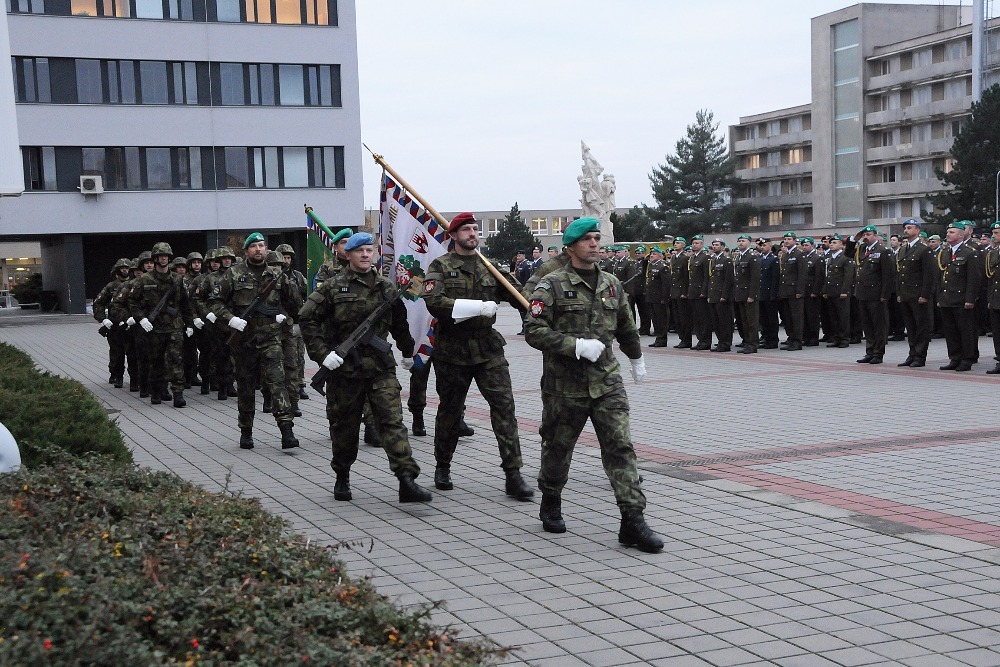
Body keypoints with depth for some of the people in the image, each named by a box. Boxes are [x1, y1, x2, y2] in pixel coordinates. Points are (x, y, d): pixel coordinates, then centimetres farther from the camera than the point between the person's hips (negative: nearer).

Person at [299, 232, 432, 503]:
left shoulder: (386, 287, 11)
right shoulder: (333, 286, -1)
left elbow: (400, 323, 25)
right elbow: (307, 319, -3)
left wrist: (408, 353, 33)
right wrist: (322, 352, -12)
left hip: (381, 368, 2)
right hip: (344, 367, -2)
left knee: (393, 420, -10)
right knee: (344, 425, 9)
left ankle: (407, 480, -17)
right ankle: (342, 478, 29)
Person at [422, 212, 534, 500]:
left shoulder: (489, 266, 11)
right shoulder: (441, 266, -2)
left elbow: (515, 295, 8)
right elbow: (433, 301, -18)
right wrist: (477, 307, -24)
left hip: (488, 349, 3)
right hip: (452, 350, -2)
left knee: (504, 405, -9)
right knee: (450, 411, 11)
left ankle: (513, 474, -7)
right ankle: (442, 468, 32)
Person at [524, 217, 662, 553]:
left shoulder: (612, 284, 11)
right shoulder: (553, 285, -6)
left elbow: (626, 327, 27)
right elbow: (535, 332, -14)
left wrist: (636, 358, 38)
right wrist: (576, 345, -22)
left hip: (607, 383, 3)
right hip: (564, 384, -3)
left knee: (620, 447, -7)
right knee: (557, 448, 12)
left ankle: (633, 520, -7)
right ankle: (550, 506, 36)